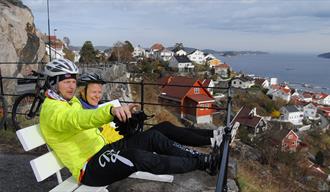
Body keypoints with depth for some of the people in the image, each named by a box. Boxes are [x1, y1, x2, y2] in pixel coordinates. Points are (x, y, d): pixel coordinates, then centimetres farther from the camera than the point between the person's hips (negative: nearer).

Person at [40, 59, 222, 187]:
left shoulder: (71, 100, 14)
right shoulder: (52, 110, -17)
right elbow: (78, 120, -38)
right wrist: (111, 110, -56)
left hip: (102, 150, 9)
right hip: (89, 170, -9)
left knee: (152, 137, -10)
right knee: (139, 157, -33)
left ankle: (202, 157, -6)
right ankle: (204, 163, -23)